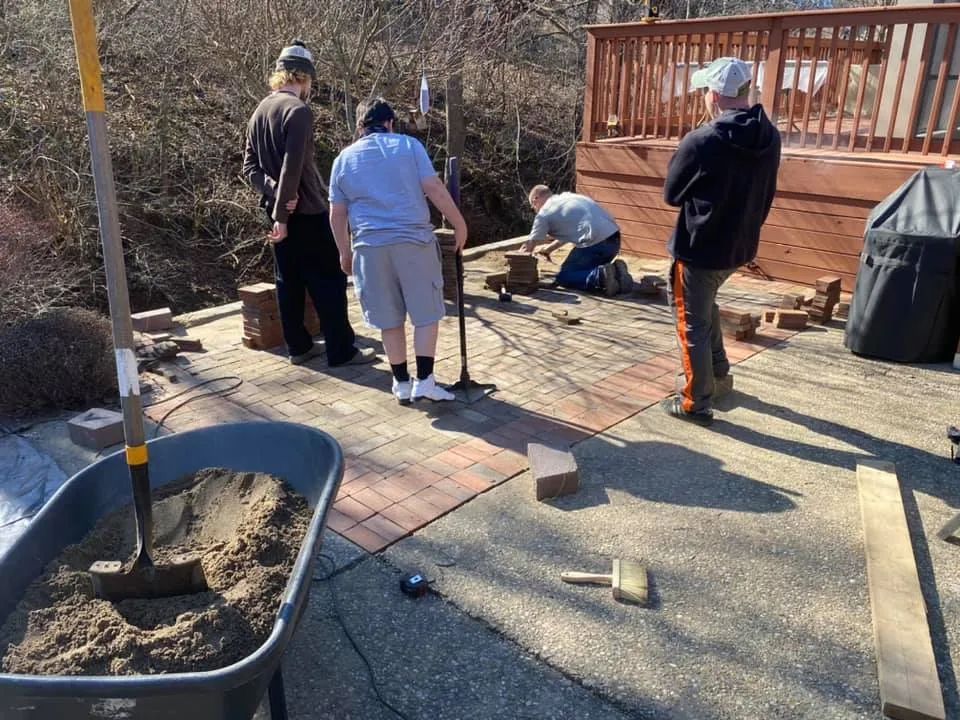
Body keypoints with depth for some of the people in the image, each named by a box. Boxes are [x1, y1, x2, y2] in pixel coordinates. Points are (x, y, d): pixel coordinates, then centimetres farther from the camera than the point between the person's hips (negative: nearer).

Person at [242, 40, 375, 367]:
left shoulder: (260, 111, 12)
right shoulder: (298, 110, -15)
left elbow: (249, 167, 7)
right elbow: (292, 168, -22)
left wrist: (274, 193, -8)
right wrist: (283, 216, -19)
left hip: (278, 210, 9)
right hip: (306, 211, -9)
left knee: (289, 280, 12)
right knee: (328, 280, -2)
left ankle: (298, 346, 19)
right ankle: (341, 350, 2)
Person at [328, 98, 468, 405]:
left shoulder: (344, 159, 12)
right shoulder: (409, 145, 5)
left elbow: (337, 214, 12)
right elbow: (434, 189, -4)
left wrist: (345, 252, 22)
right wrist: (459, 224, 4)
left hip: (370, 246, 3)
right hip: (414, 241, -2)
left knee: (390, 320, 11)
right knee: (426, 314, 8)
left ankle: (402, 383, 17)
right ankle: (424, 381, 5)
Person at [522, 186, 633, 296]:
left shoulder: (544, 213, 3)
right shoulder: (568, 197, 25)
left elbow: (530, 244, 12)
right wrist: (548, 249, 44)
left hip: (596, 243, -8)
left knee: (563, 277, 5)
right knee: (585, 267, 29)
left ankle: (601, 275, -16)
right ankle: (614, 271, 3)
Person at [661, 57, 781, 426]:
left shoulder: (701, 141, -22)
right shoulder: (770, 137, 0)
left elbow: (672, 194, -9)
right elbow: (766, 194, 11)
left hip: (700, 248, -7)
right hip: (740, 245, 7)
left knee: (693, 323, 6)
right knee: (704, 305, 29)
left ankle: (696, 403, 14)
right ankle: (718, 371, 39)